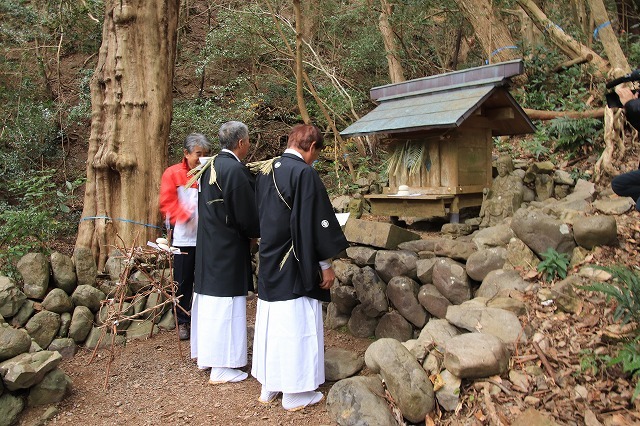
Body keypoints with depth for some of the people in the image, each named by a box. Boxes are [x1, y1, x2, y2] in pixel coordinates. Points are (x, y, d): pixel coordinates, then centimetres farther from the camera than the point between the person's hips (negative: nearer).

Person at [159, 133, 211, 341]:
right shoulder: (173, 174, 1)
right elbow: (167, 203, -7)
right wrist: (188, 216, -21)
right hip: (183, 238, -1)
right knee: (183, 282, 8)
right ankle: (182, 322, 22)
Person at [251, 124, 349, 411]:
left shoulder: (265, 171, 8)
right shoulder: (304, 173, -16)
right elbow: (316, 221, -17)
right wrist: (326, 263, -10)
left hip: (269, 263, 8)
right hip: (296, 266, -8)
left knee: (270, 322, 15)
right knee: (297, 324, 3)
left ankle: (268, 387, 28)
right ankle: (296, 393, 15)